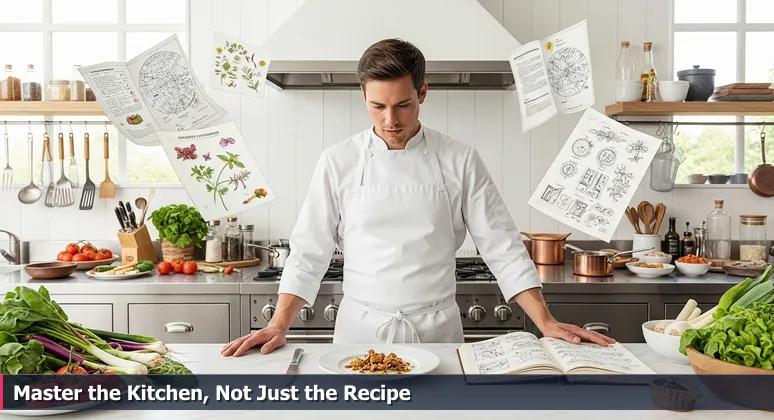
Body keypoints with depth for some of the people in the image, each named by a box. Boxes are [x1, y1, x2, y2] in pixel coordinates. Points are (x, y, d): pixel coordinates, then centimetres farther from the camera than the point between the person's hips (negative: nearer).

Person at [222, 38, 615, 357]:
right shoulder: (338, 162, -3)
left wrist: (546, 323, -8)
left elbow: (502, 247, -2)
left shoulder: (460, 161, -4)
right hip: (361, 329, 0)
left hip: (437, 330, 0)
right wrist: (279, 326, -11)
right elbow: (309, 253, -2)